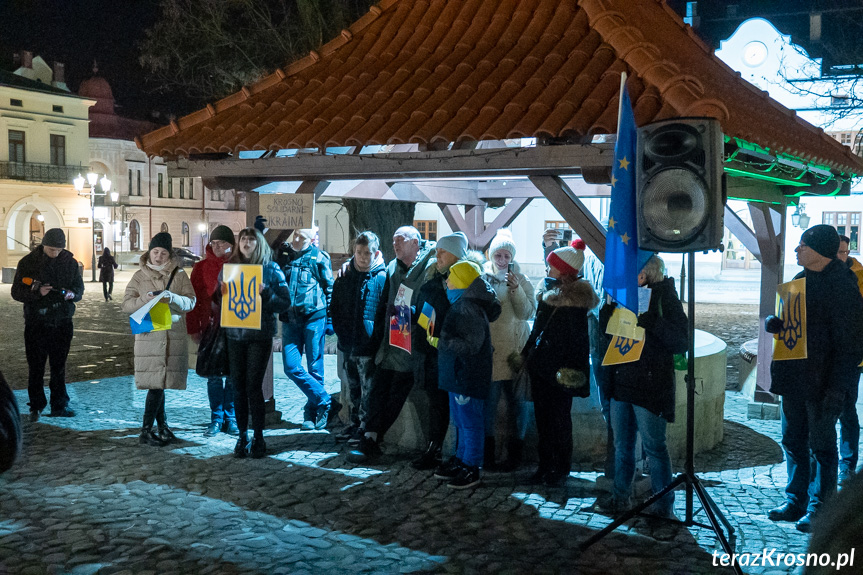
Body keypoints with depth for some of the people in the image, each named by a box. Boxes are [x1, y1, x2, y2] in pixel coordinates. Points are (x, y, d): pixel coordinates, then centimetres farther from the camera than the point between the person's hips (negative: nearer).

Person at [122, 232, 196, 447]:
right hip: (149, 335, -1)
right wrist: (144, 300, -18)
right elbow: (126, 304, 1)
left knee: (160, 382, 5)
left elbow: (191, 302, -1)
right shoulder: (140, 276, 7)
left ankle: (161, 426, 19)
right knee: (156, 383, -6)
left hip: (174, 336, 1)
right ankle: (146, 431, 2)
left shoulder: (179, 275, 7)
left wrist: (172, 299, -20)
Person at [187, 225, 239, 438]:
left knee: (234, 376, 5)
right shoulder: (201, 267, 4)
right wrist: (193, 328, -1)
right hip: (211, 328, 0)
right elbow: (193, 299, 4)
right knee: (214, 377, 3)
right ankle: (216, 419, 13)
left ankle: (231, 419, 16)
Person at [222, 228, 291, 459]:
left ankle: (258, 437, 6)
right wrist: (222, 293, -8)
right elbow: (219, 301, 14)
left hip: (260, 335, -3)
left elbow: (285, 302, -2)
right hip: (234, 334, 3)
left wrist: (265, 292, -19)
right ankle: (242, 436, 16)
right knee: (239, 386, 6)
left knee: (253, 386, -6)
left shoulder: (271, 269, 1)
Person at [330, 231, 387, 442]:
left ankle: (365, 427, 12)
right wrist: (339, 329, 7)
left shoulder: (381, 278, -8)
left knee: (368, 389, 2)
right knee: (353, 387, 17)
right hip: (348, 344, 6)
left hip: (368, 345, -6)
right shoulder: (345, 276, 8)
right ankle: (355, 423, 28)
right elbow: (335, 306, 16)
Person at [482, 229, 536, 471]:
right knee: (488, 399, 0)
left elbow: (528, 313, -7)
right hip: (488, 349, 0)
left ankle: (514, 453, 15)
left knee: (516, 401, 3)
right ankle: (487, 453, 14)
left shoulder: (522, 281, 6)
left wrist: (516, 289, -15)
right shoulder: (482, 278, 6)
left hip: (514, 350, 0)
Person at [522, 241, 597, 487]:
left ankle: (561, 469, 13)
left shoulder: (577, 298, -11)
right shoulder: (547, 291, 11)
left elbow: (575, 338, -13)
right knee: (542, 415, 10)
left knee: (559, 418, 1)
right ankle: (545, 465, 20)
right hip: (541, 364, 7)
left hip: (561, 368, -7)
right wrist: (528, 353, 16)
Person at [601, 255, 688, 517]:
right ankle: (620, 497, 26)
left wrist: (650, 320, -23)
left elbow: (681, 342, -12)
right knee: (622, 444, 14)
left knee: (654, 446, 0)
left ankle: (664, 505, 12)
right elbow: (604, 330, 13)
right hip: (621, 380, 6)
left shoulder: (664, 296, -6)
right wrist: (610, 308, -6)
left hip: (650, 385, -5)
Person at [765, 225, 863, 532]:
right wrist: (772, 321, -5)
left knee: (821, 444, 4)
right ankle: (796, 500, 28)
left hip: (822, 382, -8)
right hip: (793, 378, 8)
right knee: (793, 441, 15)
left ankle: (819, 507, 16)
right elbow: (786, 319, 21)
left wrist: (837, 386, -19)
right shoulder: (801, 280, 10)